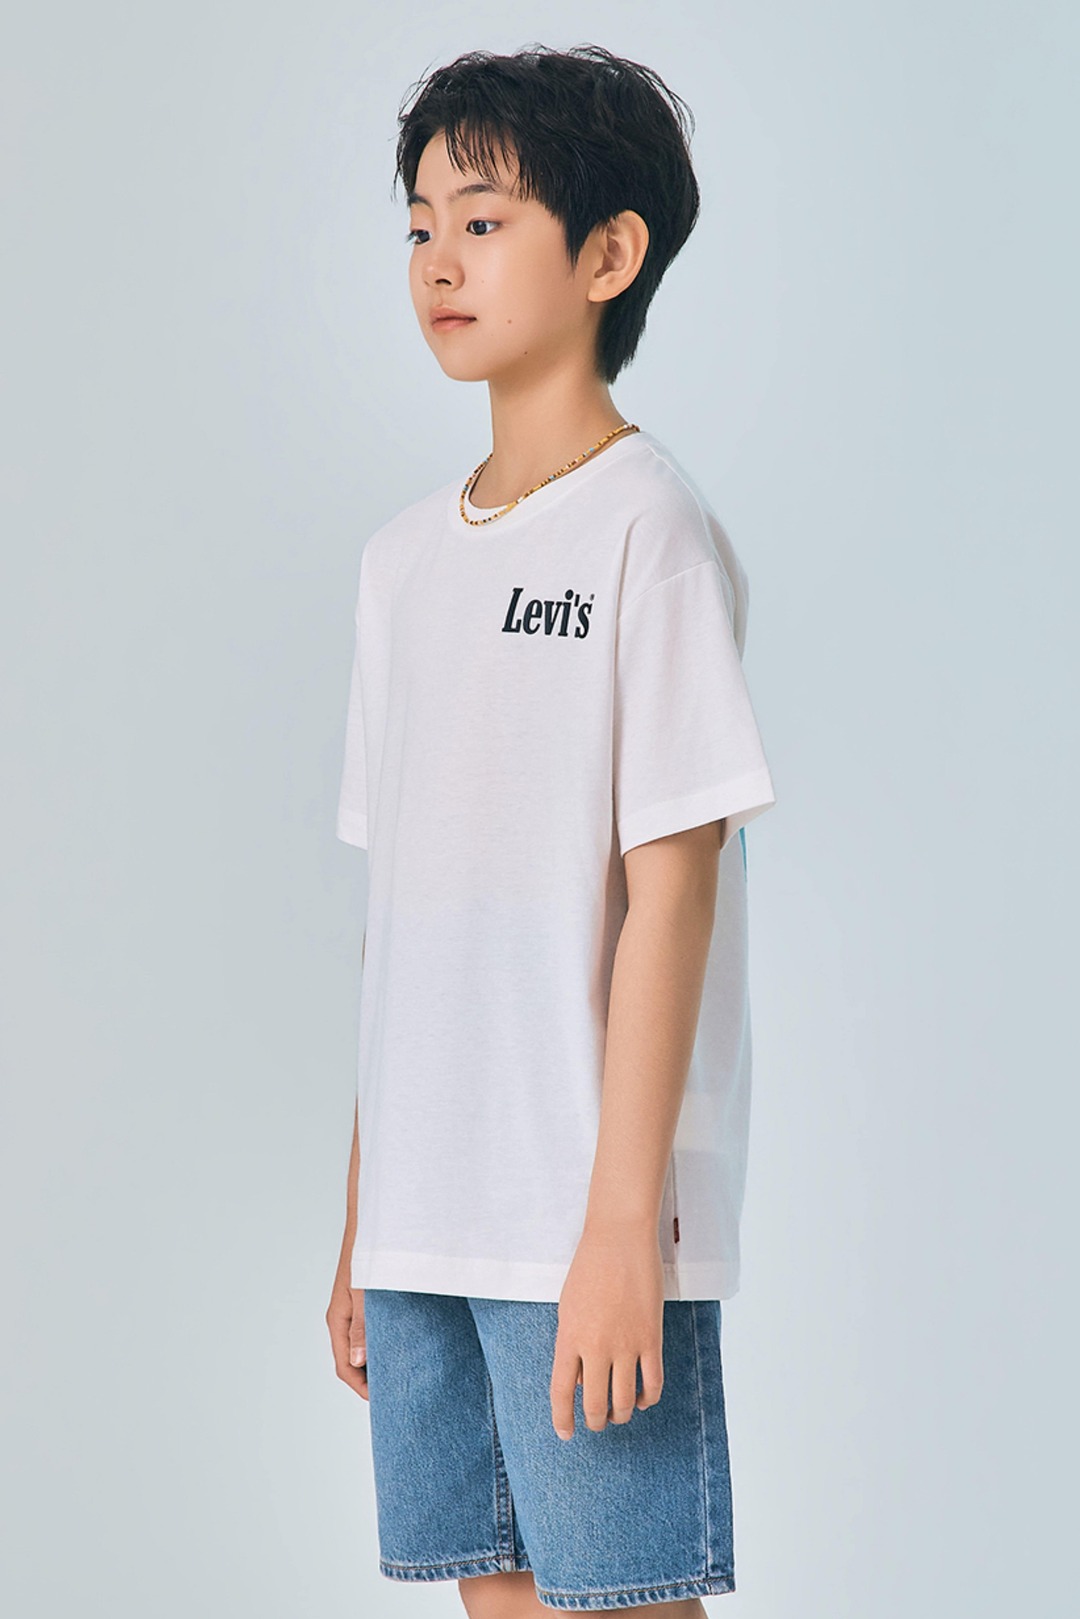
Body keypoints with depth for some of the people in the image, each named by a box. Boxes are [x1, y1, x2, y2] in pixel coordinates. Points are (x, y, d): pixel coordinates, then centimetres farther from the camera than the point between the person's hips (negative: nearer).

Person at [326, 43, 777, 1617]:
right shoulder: (407, 556, 14)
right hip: (427, 1219, 7)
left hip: (589, 1227, -7)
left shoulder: (648, 528, -7)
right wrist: (362, 1216, 14)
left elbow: (670, 883, -12)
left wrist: (623, 1221, -16)